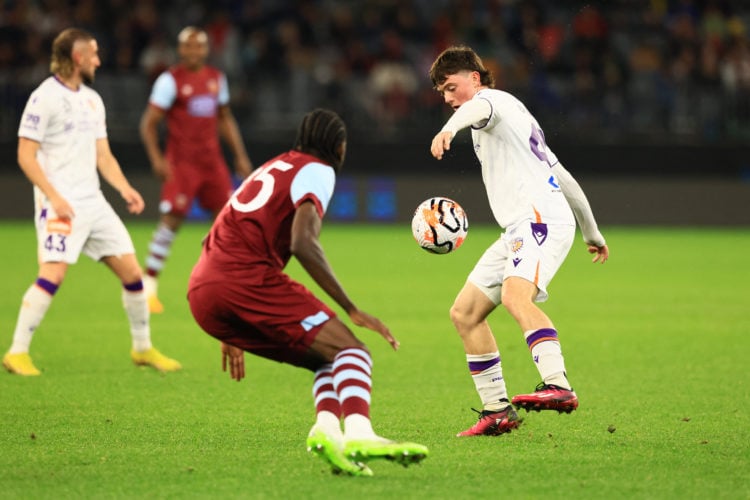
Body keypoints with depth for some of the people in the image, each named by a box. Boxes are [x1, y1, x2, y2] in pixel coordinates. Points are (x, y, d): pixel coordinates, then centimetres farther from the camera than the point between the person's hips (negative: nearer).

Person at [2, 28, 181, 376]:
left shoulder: (92, 100, 16)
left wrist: (125, 189, 3)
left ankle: (143, 348, 21)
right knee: (53, 273, -21)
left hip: (93, 202, 7)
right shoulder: (45, 97, -8)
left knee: (131, 272, 6)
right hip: (60, 204, -7)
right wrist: (54, 197, -20)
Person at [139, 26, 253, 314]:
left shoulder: (216, 79, 11)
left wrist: (240, 156, 18)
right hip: (181, 162, -6)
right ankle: (148, 287, -9)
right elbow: (149, 123, -6)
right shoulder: (170, 80, -6)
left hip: (211, 160, 6)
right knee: (171, 220, -14)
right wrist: (156, 158, -18)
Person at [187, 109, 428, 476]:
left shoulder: (271, 168, 32)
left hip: (201, 294, 8)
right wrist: (352, 310, -12)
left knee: (328, 360, 15)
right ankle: (359, 435, -39)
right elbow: (302, 243, -13)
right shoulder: (317, 170, 5)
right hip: (247, 280, -8)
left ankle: (327, 429, -13)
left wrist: (231, 335, 42)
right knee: (351, 352, -12)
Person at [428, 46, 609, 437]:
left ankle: (558, 387, -49)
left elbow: (480, 107, -26)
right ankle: (498, 411, 10)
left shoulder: (496, 100, 3)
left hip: (541, 218, -10)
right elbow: (563, 177, 36)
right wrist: (592, 233, 43)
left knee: (515, 296, -33)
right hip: (521, 229, 10)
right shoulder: (515, 117, 32)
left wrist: (451, 127, -49)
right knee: (464, 313, 8)